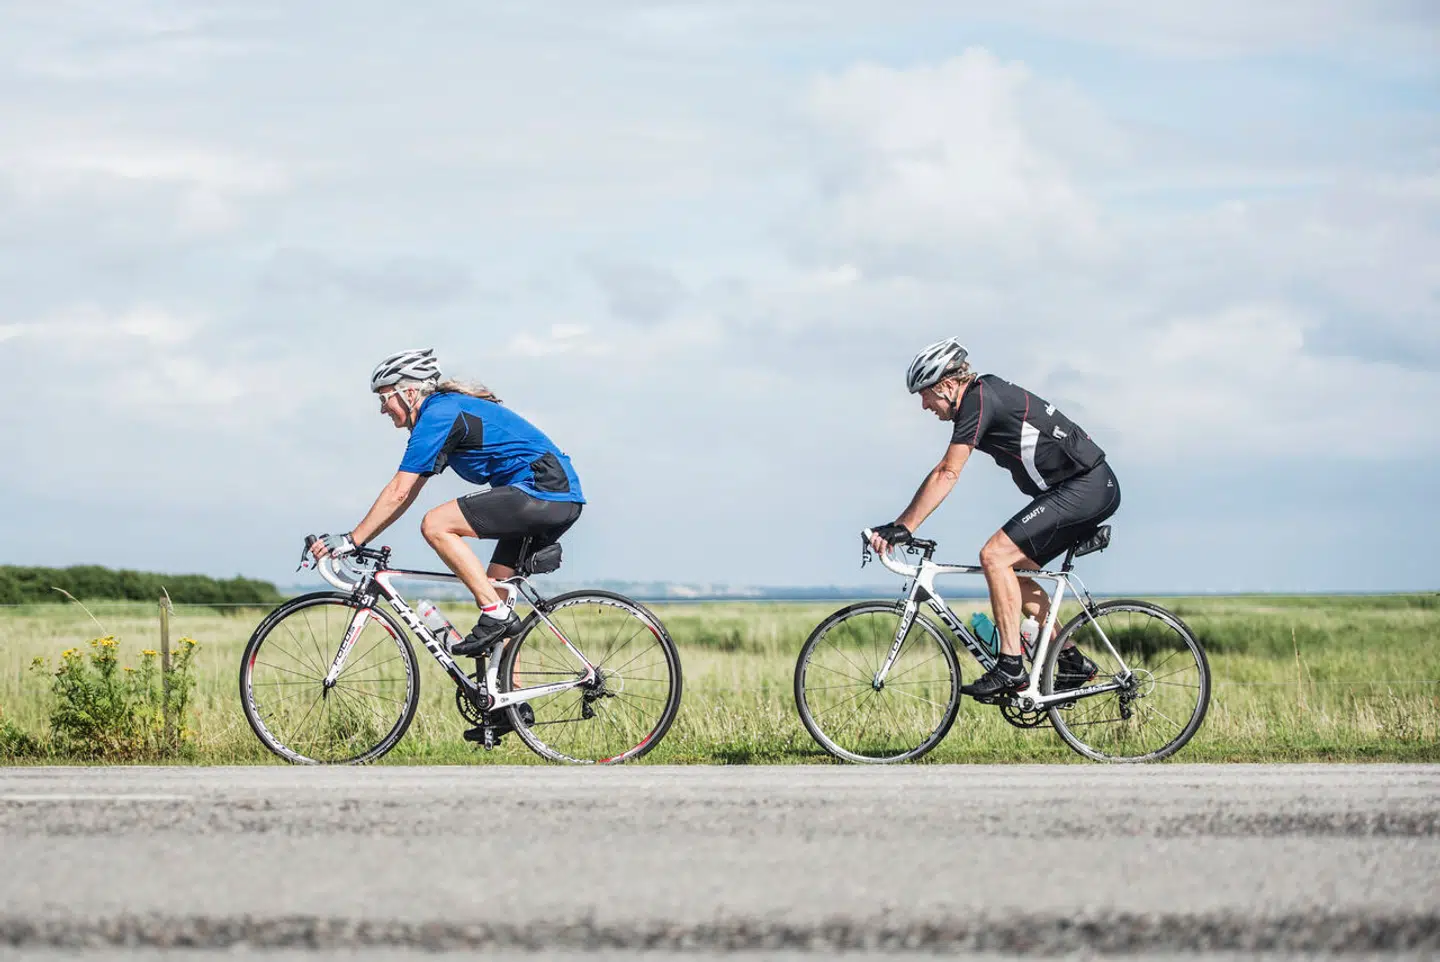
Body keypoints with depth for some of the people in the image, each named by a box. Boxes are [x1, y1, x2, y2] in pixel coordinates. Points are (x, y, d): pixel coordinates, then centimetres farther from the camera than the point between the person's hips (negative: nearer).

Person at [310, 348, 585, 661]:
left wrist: (351, 540, -8)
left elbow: (398, 493, -12)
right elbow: (406, 495, 23)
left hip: (541, 489, -10)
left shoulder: (437, 415, -9)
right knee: (494, 589, 11)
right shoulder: (449, 408, 21)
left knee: (435, 525, -16)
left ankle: (496, 614, -15)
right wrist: (357, 541, 19)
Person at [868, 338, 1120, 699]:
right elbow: (946, 474, 22)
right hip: (1092, 490, 10)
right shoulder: (987, 395, 16)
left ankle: (1011, 666, -17)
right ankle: (1072, 661, 16)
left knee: (995, 555, -16)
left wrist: (901, 527, -19)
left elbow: (946, 475, -19)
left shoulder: (979, 401, -13)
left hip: (1086, 488, -10)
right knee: (1011, 570, 14)